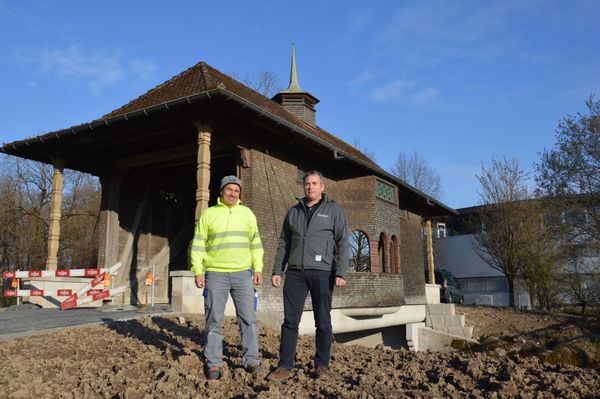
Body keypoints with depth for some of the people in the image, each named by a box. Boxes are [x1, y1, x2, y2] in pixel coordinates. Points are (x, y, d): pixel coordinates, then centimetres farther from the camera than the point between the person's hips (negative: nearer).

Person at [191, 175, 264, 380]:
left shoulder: (247, 213, 11)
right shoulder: (208, 214, 4)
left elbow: (255, 243, 12)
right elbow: (198, 245, 2)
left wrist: (258, 268, 5)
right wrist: (198, 271, -5)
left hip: (242, 274, 2)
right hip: (215, 274, -1)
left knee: (248, 318, 2)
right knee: (214, 320, 3)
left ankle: (251, 359, 12)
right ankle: (214, 363, 13)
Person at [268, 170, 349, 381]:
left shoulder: (333, 209, 3)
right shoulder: (293, 212, 14)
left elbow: (343, 243, -3)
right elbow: (283, 244, 15)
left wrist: (341, 273, -12)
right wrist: (277, 270, 8)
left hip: (322, 272, -3)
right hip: (295, 272, 3)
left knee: (323, 321, 5)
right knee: (290, 320, 1)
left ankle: (322, 365, 17)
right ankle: (284, 366, 7)